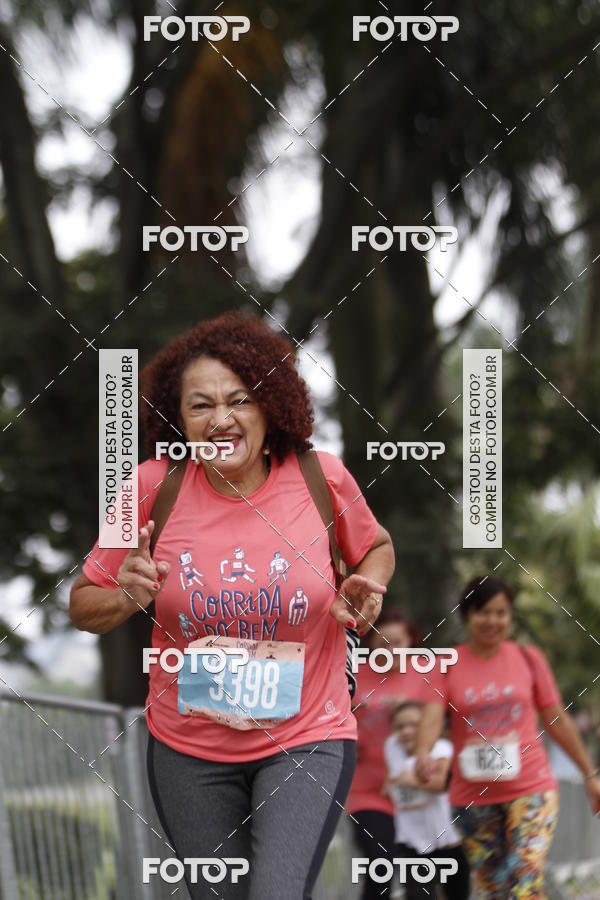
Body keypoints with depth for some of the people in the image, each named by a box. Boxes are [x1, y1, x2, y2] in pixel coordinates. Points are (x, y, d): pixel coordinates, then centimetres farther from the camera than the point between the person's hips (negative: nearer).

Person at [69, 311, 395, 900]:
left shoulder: (321, 477, -9)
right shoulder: (154, 487, -9)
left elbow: (377, 548, 13)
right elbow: (83, 606, 2)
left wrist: (365, 591, -8)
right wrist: (129, 598, -19)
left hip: (306, 739, -1)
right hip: (189, 748, 2)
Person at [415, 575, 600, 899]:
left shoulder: (528, 658, 5)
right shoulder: (448, 665, 2)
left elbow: (556, 720, 11)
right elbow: (433, 714, -12)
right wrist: (423, 753, -34)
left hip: (531, 788, -1)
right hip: (473, 796, 1)